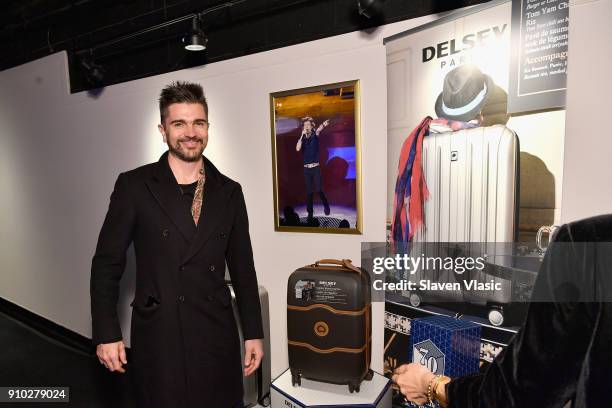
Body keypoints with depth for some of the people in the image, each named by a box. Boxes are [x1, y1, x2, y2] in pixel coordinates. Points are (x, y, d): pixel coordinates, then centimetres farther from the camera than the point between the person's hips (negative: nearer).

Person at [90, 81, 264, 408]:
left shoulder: (229, 192, 2)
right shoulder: (133, 185, -4)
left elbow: (243, 268, 5)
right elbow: (107, 262, 0)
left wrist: (253, 333, 6)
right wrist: (106, 334, -2)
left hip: (217, 335, 2)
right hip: (157, 337, -1)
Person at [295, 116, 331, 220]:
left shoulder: (315, 135, 0)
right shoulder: (302, 138, 5)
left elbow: (319, 130, -23)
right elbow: (298, 149, -14)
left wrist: (323, 125, -44)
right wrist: (302, 135, -17)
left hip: (316, 167, -2)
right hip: (306, 169, 2)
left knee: (319, 189, -8)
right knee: (309, 192, 6)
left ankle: (326, 206, 19)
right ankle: (310, 213, 16)